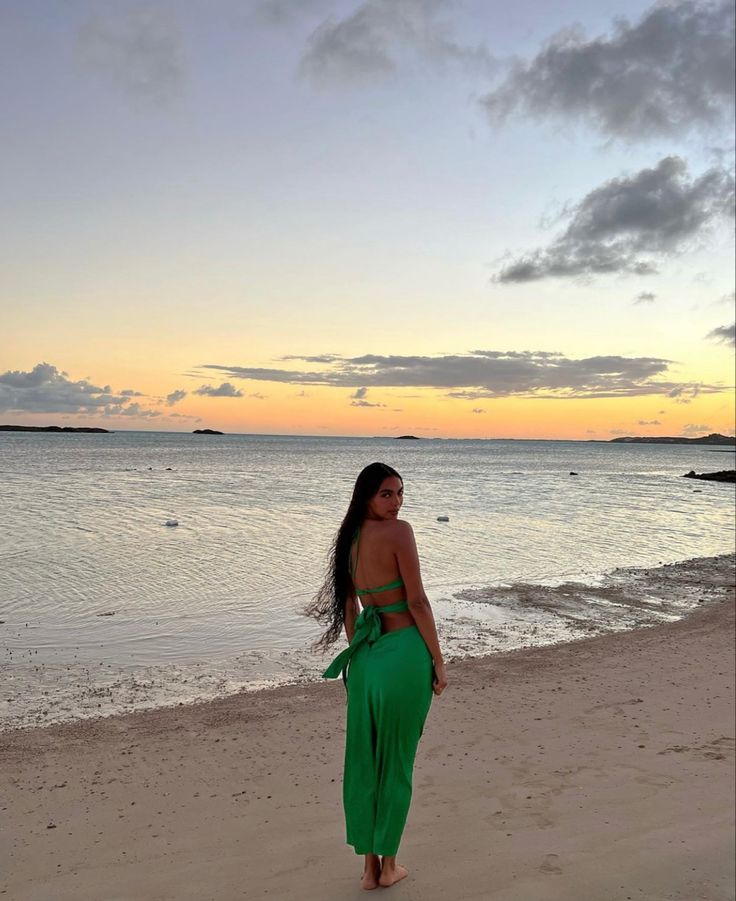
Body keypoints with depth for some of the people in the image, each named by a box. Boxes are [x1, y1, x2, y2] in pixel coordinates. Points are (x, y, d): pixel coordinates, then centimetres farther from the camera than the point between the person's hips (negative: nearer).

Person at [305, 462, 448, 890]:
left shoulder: (350, 537, 7)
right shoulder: (399, 531, -14)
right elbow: (417, 602, -15)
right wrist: (439, 662, -8)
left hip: (366, 658, 6)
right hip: (405, 652, -6)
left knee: (363, 762, 13)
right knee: (397, 762, 10)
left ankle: (369, 867, 26)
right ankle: (388, 866, 24)